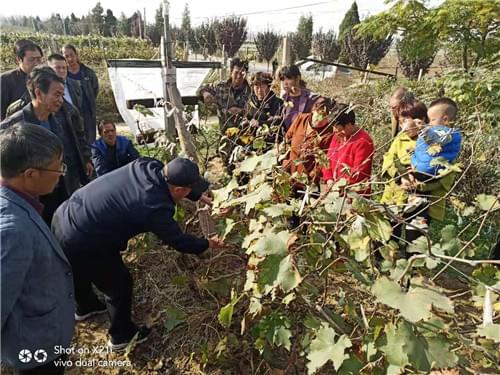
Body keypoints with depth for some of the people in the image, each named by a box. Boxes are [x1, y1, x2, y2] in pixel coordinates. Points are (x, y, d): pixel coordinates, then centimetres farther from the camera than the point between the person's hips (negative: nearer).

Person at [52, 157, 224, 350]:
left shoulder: (148, 166, -9)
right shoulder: (155, 208, -27)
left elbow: (176, 181, 12)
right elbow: (179, 241, -11)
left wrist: (203, 198, 14)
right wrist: (208, 244, 6)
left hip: (65, 217, 9)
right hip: (80, 245, -8)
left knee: (80, 271, 34)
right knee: (119, 284, 13)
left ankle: (85, 307, 64)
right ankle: (121, 336, 38)